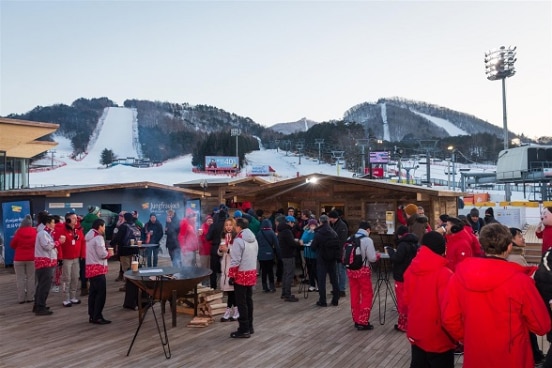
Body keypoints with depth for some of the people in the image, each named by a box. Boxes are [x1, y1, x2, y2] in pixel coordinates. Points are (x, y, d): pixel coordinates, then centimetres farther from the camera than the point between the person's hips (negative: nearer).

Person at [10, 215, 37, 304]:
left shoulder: (18, 232, -8)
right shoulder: (35, 232, -5)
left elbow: (12, 245, 2)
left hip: (19, 259, -1)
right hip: (31, 258, 1)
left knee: (20, 279, 6)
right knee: (31, 278, 8)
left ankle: (21, 298, 7)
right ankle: (30, 297, 9)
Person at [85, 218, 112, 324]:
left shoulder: (90, 237, 15)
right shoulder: (98, 237, -15)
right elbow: (102, 254, -18)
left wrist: (106, 253, 10)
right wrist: (109, 253, 1)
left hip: (91, 267, 10)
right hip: (97, 268, -10)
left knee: (93, 292, 12)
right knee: (101, 293, -6)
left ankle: (92, 316, 16)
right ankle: (97, 317, -5)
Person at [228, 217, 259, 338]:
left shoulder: (238, 240, -17)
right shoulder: (254, 239, 9)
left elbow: (235, 260, -19)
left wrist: (231, 275, -11)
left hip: (241, 274, -8)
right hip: (251, 273, 8)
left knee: (241, 302, -1)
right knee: (249, 300, 15)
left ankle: (244, 329, 3)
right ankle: (249, 327, 22)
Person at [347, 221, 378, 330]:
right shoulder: (367, 240, -11)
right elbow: (372, 258, -11)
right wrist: (377, 255, 9)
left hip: (351, 270, 6)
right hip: (363, 271, -6)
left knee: (354, 295, 13)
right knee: (367, 295, 5)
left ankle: (356, 320, 21)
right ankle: (363, 322, 5)